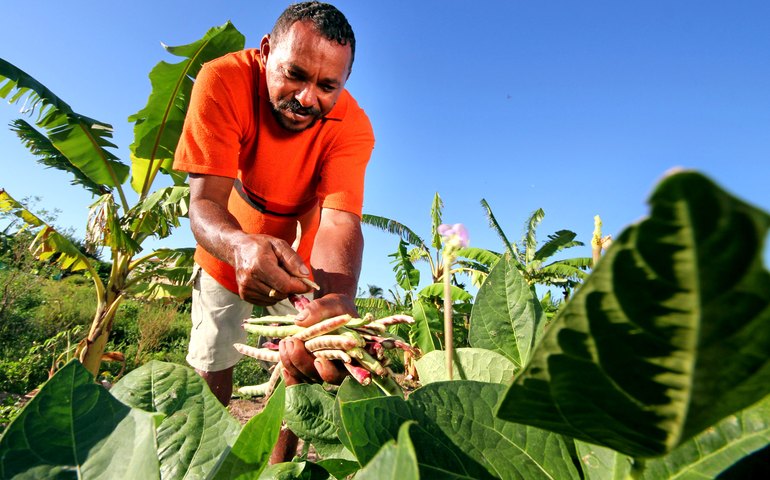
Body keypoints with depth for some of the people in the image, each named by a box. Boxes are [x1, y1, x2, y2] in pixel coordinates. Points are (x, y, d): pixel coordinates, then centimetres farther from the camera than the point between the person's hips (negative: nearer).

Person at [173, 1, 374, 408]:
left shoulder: (352, 126, -27)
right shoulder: (223, 81, -27)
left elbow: (340, 221, -37)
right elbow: (205, 203, -31)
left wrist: (336, 298, -59)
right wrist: (242, 248, -54)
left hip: (301, 252, 0)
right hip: (229, 246, 0)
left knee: (300, 359, 2)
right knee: (209, 364, 10)